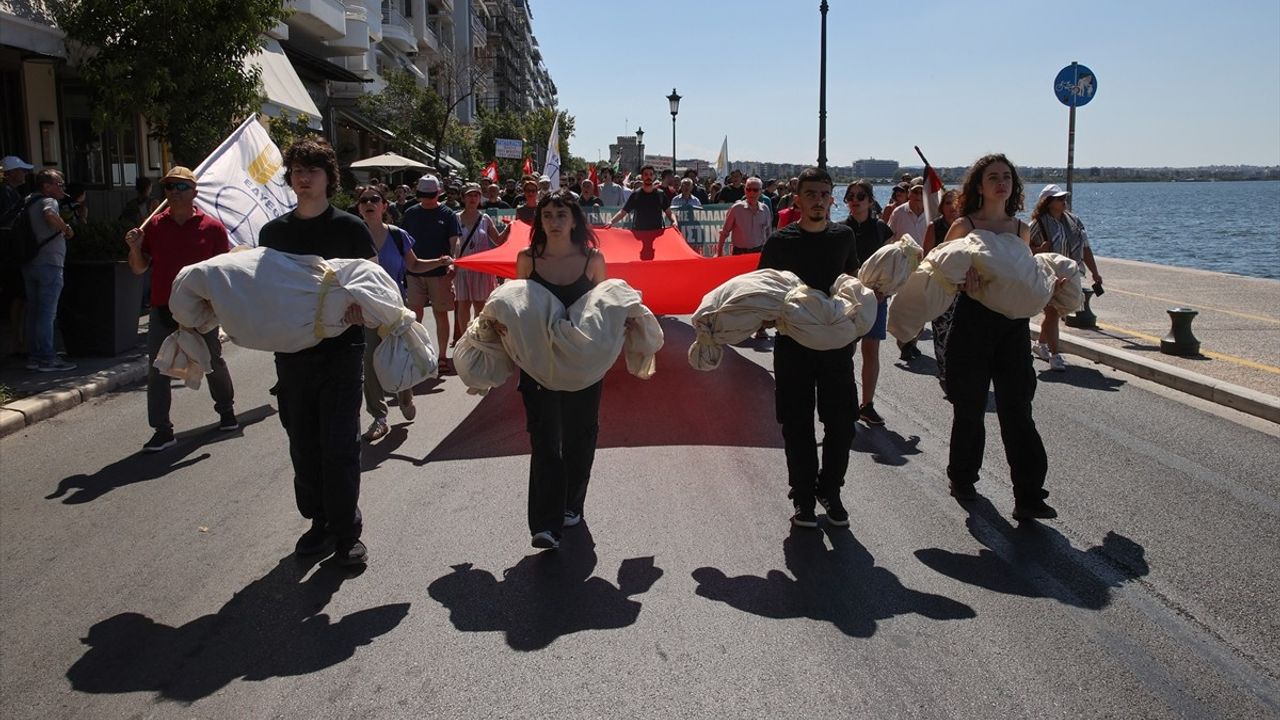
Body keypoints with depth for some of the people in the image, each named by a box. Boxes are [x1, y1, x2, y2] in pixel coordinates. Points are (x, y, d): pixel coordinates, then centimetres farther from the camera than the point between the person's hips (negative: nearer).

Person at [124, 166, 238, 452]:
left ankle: (226, 410, 37)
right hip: (162, 310, 2)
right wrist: (135, 248, -11)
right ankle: (162, 430, 4)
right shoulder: (154, 226, 4)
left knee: (213, 362, 14)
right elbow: (139, 268, 8)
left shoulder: (212, 227, -3)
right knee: (157, 369, -2)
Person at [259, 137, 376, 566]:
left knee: (339, 444, -4)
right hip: (292, 350, 4)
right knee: (303, 445, 10)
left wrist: (360, 304, -24)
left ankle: (347, 532, 5)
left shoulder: (350, 228, -1)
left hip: (341, 349, -4)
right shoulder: (273, 232, 11)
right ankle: (319, 522, 24)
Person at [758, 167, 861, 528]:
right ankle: (803, 496, 15)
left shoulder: (843, 236, 6)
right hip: (793, 341, -2)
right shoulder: (780, 241, -2)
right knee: (797, 424, 3)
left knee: (841, 421, 4)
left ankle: (830, 490, 22)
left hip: (836, 340, 2)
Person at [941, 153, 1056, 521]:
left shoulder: (1021, 228, 12)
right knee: (970, 407, 7)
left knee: (1017, 409, -2)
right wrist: (960, 273, -23)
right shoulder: (964, 226, -1)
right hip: (972, 322, -3)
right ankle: (962, 479, 27)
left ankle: (1029, 496, -2)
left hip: (1013, 325, 3)